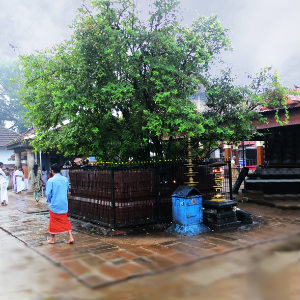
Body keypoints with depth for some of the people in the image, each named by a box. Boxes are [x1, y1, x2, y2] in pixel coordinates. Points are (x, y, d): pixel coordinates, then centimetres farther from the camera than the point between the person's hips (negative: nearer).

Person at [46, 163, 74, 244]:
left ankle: (52, 239, 21)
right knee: (65, 221, 14)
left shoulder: (51, 180, -13)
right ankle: (71, 237, 7)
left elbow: (48, 193, -12)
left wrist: (49, 201, 7)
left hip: (54, 205, -4)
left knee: (53, 222, 11)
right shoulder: (65, 179, 1)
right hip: (64, 204, 4)